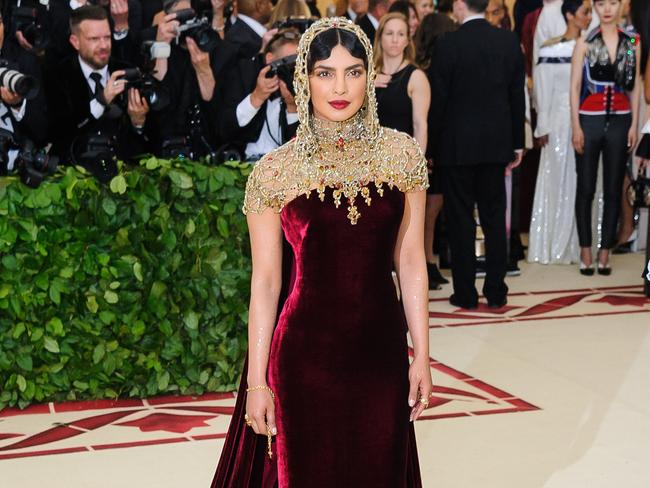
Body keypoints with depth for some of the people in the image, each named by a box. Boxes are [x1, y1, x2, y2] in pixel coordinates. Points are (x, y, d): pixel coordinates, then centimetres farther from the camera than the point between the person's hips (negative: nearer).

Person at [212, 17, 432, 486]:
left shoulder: (402, 154, 0)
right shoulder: (275, 171, -6)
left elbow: (411, 262, 3)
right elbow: (265, 281, -4)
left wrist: (422, 356, 2)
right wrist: (256, 381, -5)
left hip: (381, 352, 2)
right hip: (305, 354, -2)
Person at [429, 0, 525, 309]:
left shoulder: (448, 44, -12)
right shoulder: (509, 41, 1)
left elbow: (437, 100, -10)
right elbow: (518, 95, 5)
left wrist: (431, 145, 0)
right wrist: (517, 144, 12)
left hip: (457, 145, -4)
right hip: (496, 144, 4)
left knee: (461, 219, 4)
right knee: (495, 218, 10)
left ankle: (465, 293, 8)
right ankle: (496, 292, 13)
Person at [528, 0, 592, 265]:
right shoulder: (550, 51, -3)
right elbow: (543, 90, -1)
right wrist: (543, 128, -5)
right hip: (561, 122, -3)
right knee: (559, 181, 3)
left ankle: (582, 244, 11)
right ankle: (555, 245, 10)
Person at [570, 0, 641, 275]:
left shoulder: (632, 43, 7)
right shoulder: (584, 43, 1)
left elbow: (635, 86, 8)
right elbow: (575, 86, -1)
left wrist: (634, 125, 1)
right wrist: (576, 126, -7)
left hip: (619, 121, 2)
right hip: (590, 120, -2)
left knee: (613, 190, 3)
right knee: (586, 188, 0)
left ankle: (605, 253, 9)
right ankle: (585, 252, 7)